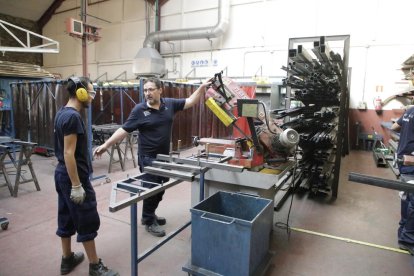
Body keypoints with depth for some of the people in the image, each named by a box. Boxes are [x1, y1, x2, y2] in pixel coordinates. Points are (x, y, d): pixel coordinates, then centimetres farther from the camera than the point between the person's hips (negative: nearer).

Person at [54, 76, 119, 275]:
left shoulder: (62, 113, 10)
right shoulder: (73, 116, -20)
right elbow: (68, 153, -24)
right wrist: (77, 185, -22)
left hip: (62, 174, 10)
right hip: (73, 177, -10)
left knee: (66, 218, 18)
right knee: (88, 221, 1)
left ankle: (67, 259, 33)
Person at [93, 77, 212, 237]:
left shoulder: (169, 104, 0)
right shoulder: (139, 109, -11)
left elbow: (190, 102, 5)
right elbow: (124, 130, -11)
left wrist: (202, 87, -5)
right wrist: (106, 145, -18)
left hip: (164, 156, 5)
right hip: (148, 157, -5)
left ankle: (149, 215, 37)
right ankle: (149, 222, 22)